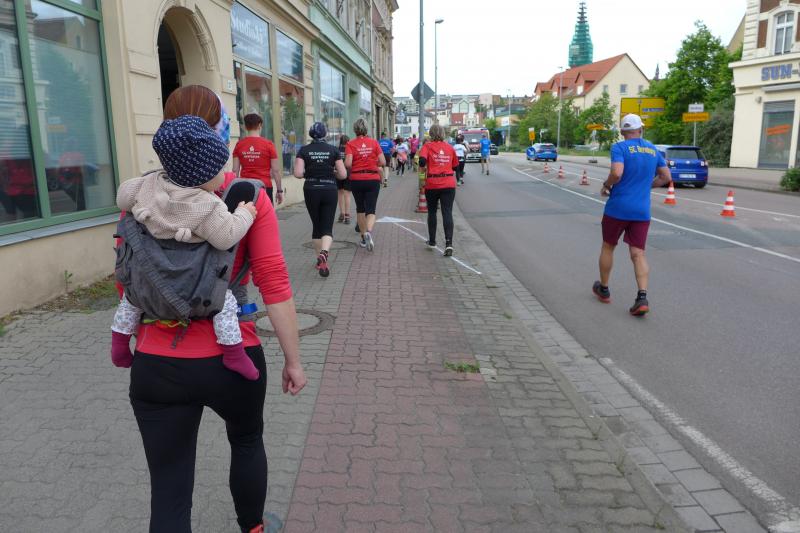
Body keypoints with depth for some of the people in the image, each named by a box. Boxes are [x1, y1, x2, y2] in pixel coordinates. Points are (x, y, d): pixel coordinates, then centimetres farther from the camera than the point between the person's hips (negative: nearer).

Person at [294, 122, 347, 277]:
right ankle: (324, 253, -29)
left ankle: (320, 258, 26)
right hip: (329, 190, -1)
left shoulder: (304, 150, -1)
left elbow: (298, 173, -11)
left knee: (316, 226, 17)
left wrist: (308, 173, 10)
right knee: (327, 228, -1)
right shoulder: (333, 150, 0)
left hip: (311, 190, 1)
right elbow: (343, 174, -3)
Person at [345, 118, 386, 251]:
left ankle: (364, 237, 25)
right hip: (373, 179, 0)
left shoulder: (351, 144, -5)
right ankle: (369, 232, -27)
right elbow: (383, 162, -4)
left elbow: (348, 164, -16)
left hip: (356, 180, 0)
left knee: (360, 209, 17)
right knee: (371, 210, 0)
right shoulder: (374, 142, -1)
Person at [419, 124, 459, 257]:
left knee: (432, 212, 16)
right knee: (447, 213, -4)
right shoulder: (450, 147, 8)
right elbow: (455, 166, 15)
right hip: (449, 184, 1)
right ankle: (449, 243, -18)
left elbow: (422, 160, -17)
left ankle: (432, 241, 25)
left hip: (432, 184, -1)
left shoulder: (427, 146, -1)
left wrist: (422, 168, 2)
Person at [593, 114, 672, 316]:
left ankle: (603, 289, 28)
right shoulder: (653, 150, 10)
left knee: (608, 247, 15)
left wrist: (606, 185, -6)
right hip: (642, 211, 4)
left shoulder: (619, 148, -8)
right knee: (638, 254, 2)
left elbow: (617, 173, -24)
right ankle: (642, 297, -13)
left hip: (617, 208, -4)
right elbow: (666, 177, 13)